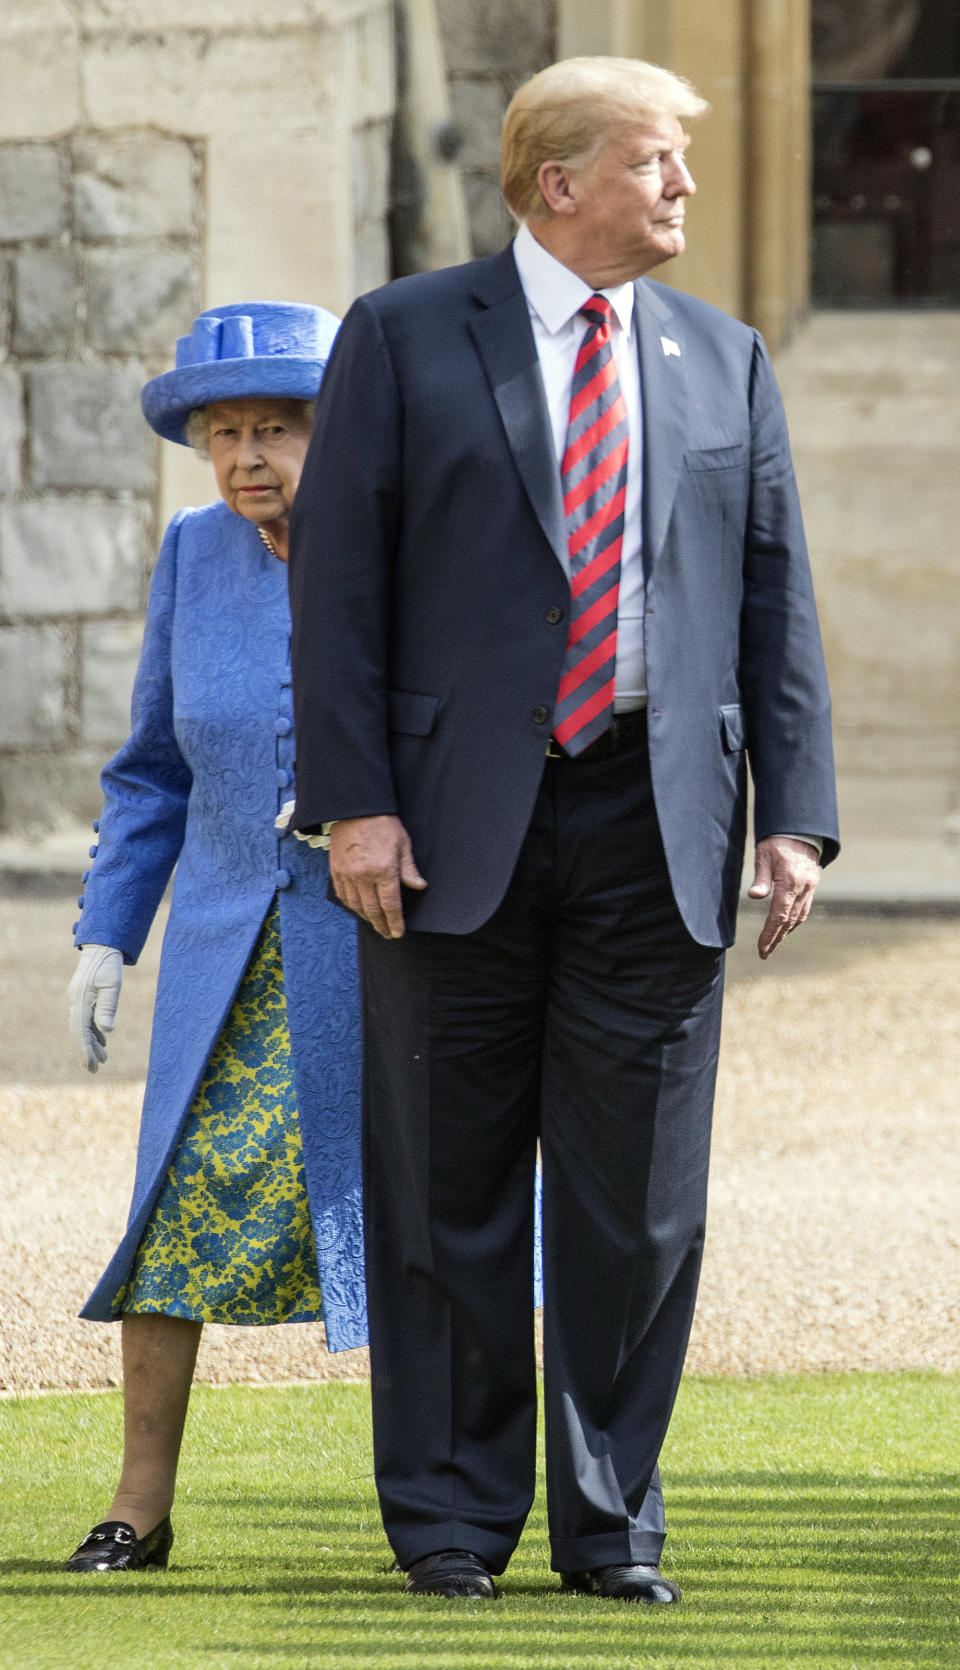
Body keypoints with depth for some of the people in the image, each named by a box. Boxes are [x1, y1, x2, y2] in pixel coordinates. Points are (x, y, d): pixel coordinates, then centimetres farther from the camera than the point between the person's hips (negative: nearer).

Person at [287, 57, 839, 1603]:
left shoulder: (725, 360, 12)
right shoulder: (405, 338, 2)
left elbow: (776, 599, 10)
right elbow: (337, 577, -1)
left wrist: (795, 816, 1)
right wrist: (352, 801, -10)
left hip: (659, 827, 2)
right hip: (459, 822, -2)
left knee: (640, 1195, 3)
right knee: (449, 1186, 3)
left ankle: (614, 1520, 12)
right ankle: (451, 1515, 13)